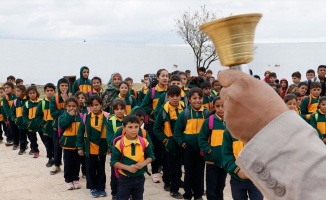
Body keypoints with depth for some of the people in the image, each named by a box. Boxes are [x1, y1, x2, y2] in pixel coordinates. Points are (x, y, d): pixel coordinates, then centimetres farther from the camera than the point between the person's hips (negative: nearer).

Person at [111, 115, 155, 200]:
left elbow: (151, 156, 3)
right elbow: (114, 162, -12)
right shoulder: (119, 144, -15)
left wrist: (143, 163, -17)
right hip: (125, 178, -3)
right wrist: (128, 167, -24)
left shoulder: (144, 142, -7)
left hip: (139, 177, 3)